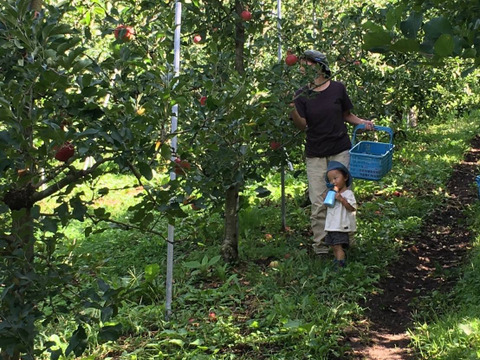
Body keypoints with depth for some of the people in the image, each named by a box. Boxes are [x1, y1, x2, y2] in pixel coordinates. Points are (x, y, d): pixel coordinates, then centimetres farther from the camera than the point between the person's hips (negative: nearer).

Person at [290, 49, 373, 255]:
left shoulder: (338, 88, 2)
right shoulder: (302, 94, 1)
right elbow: (302, 125, -9)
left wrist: (361, 122, -2)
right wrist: (292, 109, -26)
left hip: (340, 150, 0)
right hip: (315, 155, 0)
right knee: (318, 203, -1)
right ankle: (320, 244, 6)